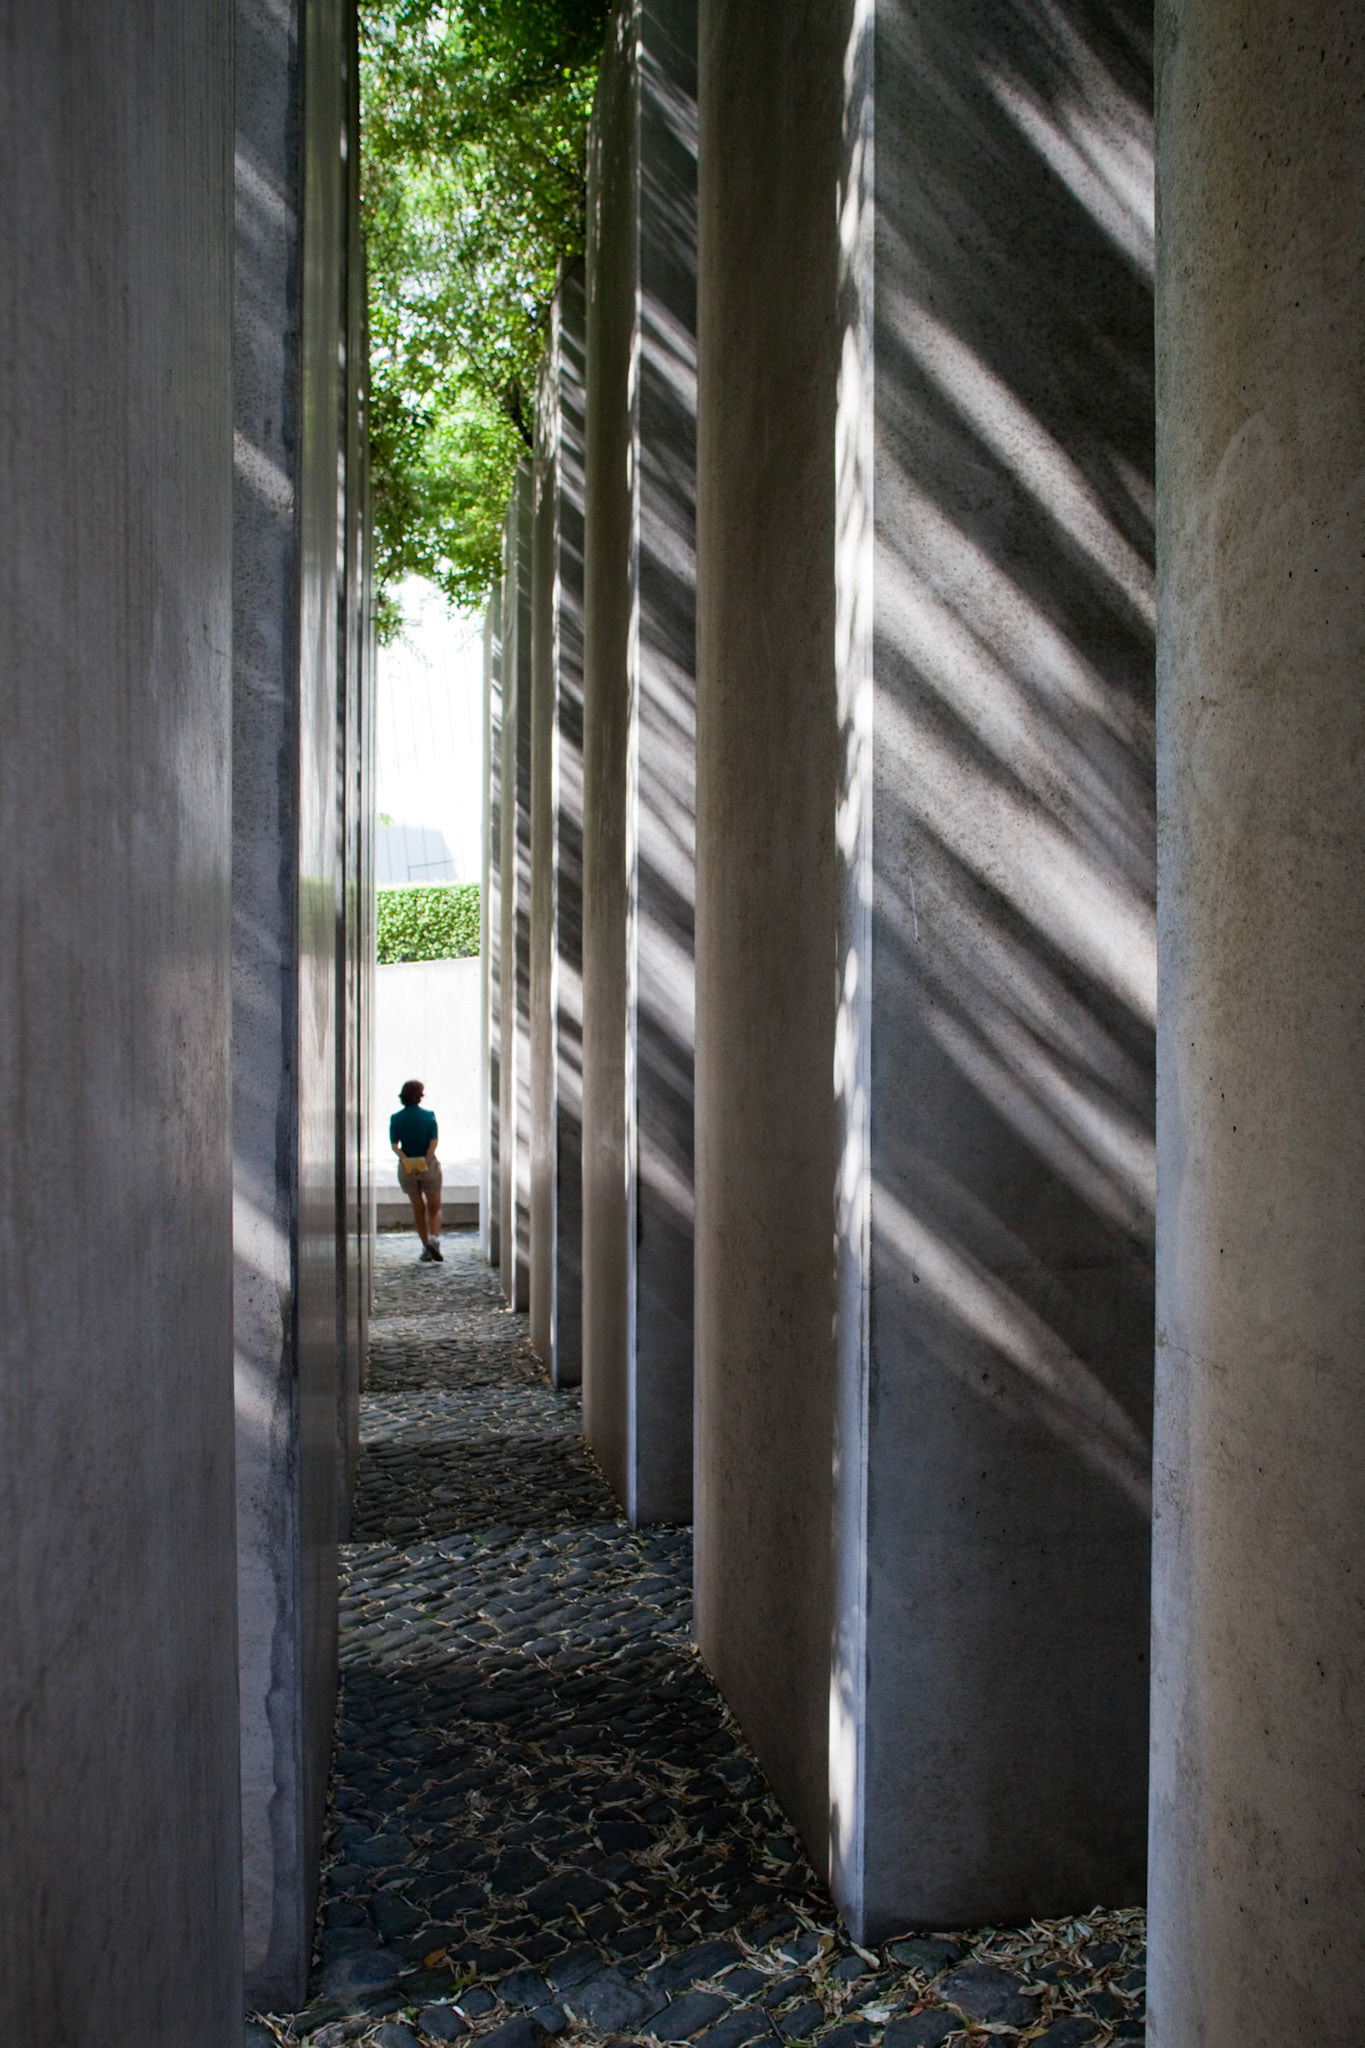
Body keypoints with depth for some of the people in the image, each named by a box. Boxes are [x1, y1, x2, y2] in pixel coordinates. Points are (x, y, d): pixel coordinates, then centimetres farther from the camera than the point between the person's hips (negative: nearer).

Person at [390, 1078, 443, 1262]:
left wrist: (407, 1162, -17)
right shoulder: (429, 1116, -5)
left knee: (418, 1208, 15)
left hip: (406, 1166, 2)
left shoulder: (396, 1118, -1)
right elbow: (433, 1142, -15)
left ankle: (426, 1247, 13)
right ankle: (434, 1238, -14)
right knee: (434, 1207, 11)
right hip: (428, 1165, -1)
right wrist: (425, 1162, -17)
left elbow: (394, 1145, -11)